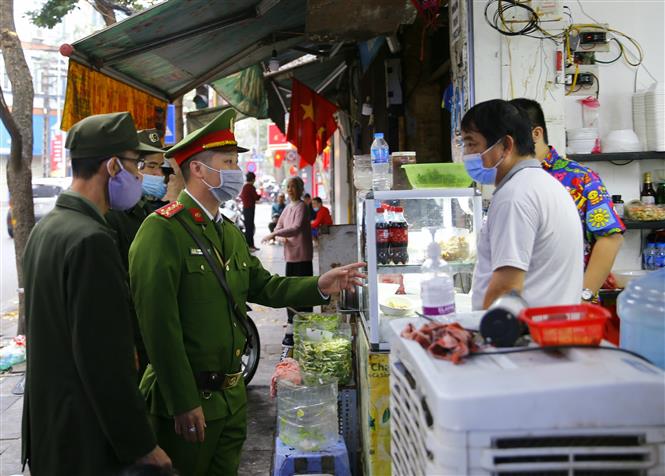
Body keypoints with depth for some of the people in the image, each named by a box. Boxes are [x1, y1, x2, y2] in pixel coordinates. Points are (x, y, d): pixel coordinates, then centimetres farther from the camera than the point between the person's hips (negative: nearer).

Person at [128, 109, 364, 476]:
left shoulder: (230, 232, 12)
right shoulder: (163, 229, -17)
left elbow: (263, 286, 10)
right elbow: (158, 322, -22)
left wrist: (319, 286, -5)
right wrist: (184, 403, -22)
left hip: (232, 394, 8)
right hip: (185, 399, -8)